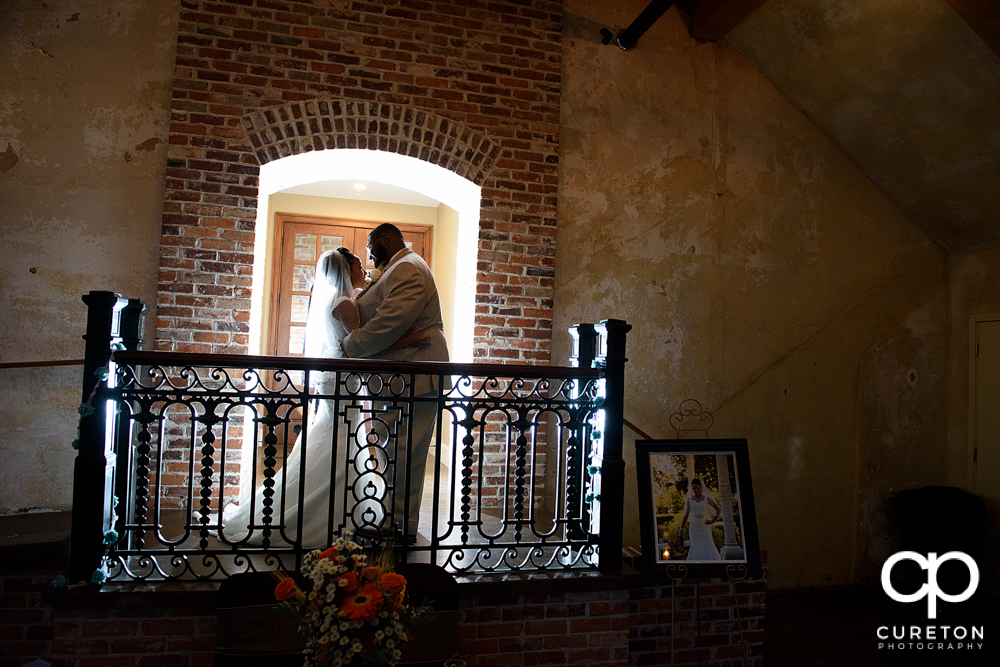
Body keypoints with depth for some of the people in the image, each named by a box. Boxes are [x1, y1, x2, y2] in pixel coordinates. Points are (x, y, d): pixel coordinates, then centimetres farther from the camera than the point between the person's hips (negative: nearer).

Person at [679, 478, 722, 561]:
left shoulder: (706, 499, 0)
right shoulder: (689, 500, 4)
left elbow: (719, 510, 6)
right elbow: (686, 514, 10)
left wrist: (713, 521, 1)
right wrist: (682, 527, 11)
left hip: (705, 527, -1)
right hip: (694, 527, 1)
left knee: (708, 546, -7)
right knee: (695, 547, 0)